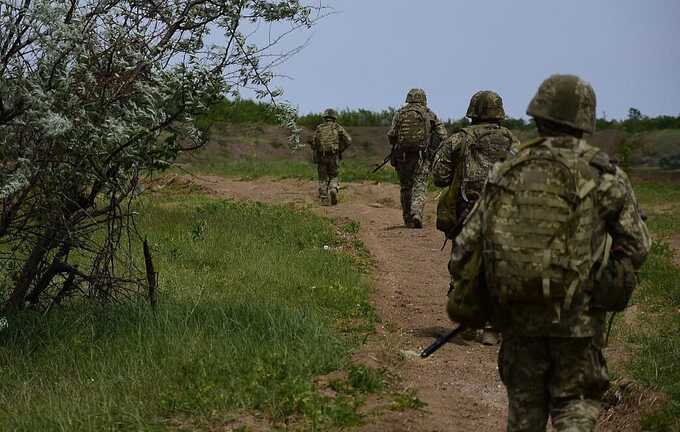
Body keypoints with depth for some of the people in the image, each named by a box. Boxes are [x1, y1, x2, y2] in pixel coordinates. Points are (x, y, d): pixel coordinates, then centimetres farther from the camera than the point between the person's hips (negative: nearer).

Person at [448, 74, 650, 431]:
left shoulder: (507, 173, 0)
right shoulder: (603, 175, -6)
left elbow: (467, 244, 0)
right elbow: (636, 247, -1)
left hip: (517, 313, 2)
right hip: (577, 317, -2)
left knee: (524, 403, 18)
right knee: (575, 402, 11)